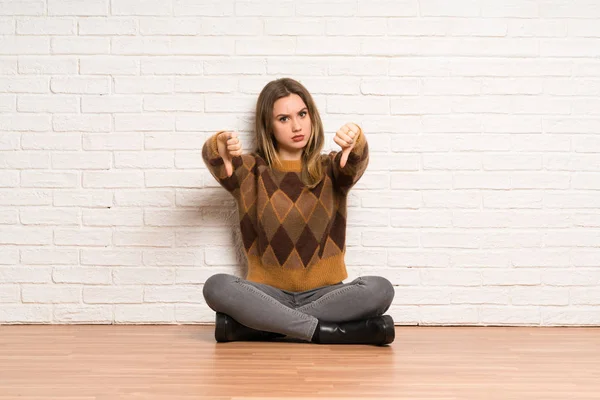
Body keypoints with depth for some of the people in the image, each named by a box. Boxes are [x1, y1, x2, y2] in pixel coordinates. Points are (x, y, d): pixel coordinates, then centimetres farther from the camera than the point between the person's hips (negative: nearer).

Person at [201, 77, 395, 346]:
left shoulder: (331, 169, 8)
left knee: (380, 289, -27)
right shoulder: (251, 172, 6)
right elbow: (211, 159, -14)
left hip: (324, 293, 1)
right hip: (268, 293, -1)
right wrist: (219, 147, -38)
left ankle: (260, 324, -24)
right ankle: (327, 331, -28)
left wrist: (355, 140, -39)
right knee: (216, 287, -29)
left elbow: (357, 161, -14)